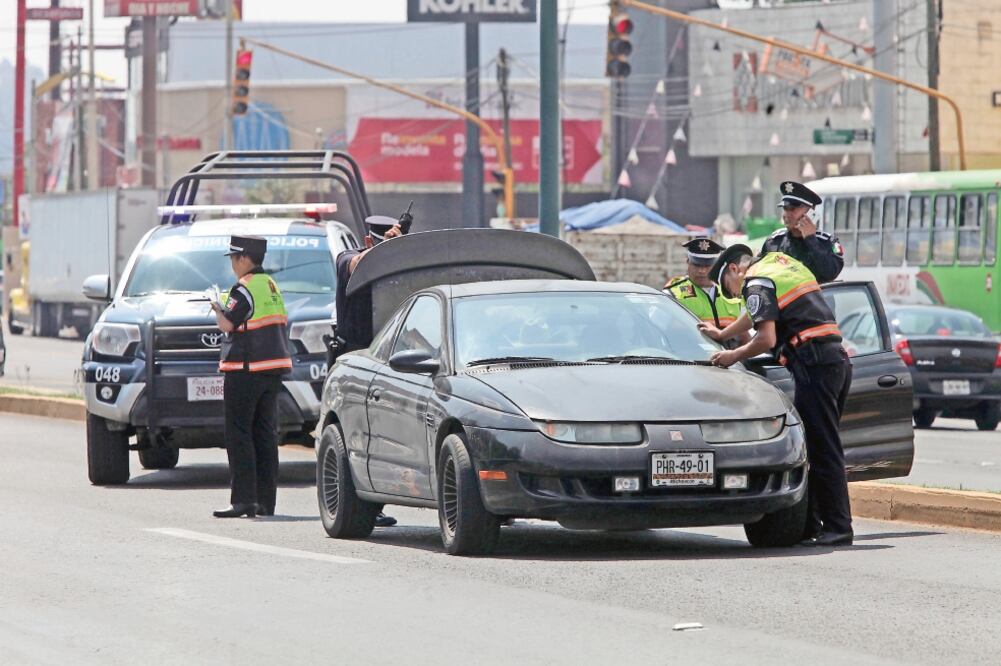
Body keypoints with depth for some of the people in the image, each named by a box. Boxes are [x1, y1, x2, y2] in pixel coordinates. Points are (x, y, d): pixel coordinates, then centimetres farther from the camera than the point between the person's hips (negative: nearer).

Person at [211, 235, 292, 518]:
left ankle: (243, 499, -11)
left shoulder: (244, 289, -13)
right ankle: (265, 501, 10)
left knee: (239, 434, -5)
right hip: (273, 367, 9)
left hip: (246, 370, -9)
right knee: (265, 434, 10)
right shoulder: (271, 286, 15)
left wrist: (217, 307, 5)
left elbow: (227, 324, -16)